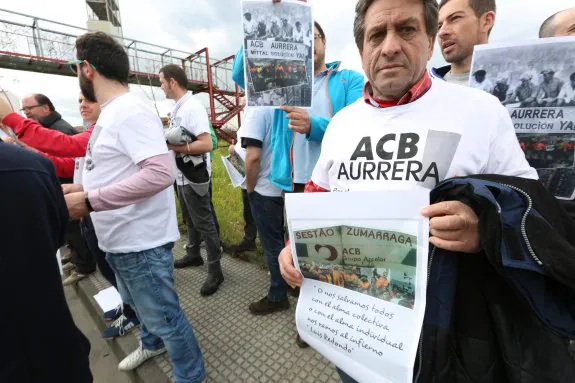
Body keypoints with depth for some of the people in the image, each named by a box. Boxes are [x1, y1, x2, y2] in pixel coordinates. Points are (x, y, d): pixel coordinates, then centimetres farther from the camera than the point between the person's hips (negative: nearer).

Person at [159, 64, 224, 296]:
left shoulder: (193, 107, -16)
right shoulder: (176, 108, 13)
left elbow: (206, 144, -26)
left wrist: (172, 147, -21)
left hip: (194, 176, -10)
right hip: (181, 175, 10)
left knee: (204, 223, -2)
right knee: (190, 220, 21)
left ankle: (215, 270, 10)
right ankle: (193, 255, 40)